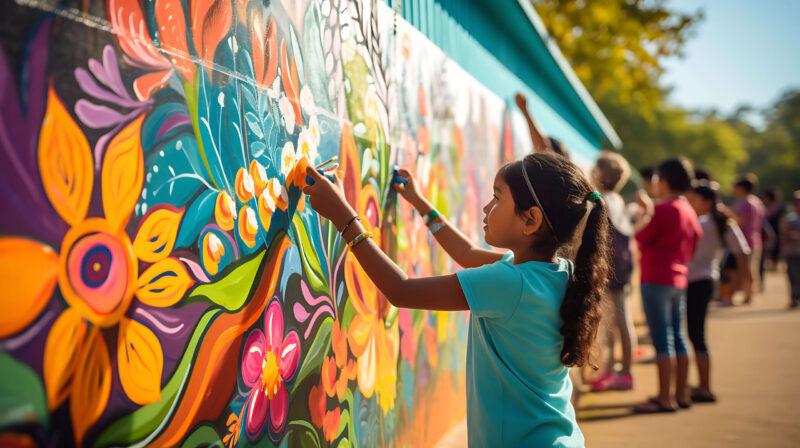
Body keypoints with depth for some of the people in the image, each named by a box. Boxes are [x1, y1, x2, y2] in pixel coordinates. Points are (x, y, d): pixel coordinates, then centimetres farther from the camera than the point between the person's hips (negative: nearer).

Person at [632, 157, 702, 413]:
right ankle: (681, 394, 17)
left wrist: (647, 211, -2)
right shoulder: (689, 211, 13)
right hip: (679, 280, 9)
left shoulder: (664, 208, -14)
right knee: (678, 338, 12)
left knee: (662, 340, -6)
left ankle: (665, 399, -3)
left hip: (656, 280, -9)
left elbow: (640, 236, -13)